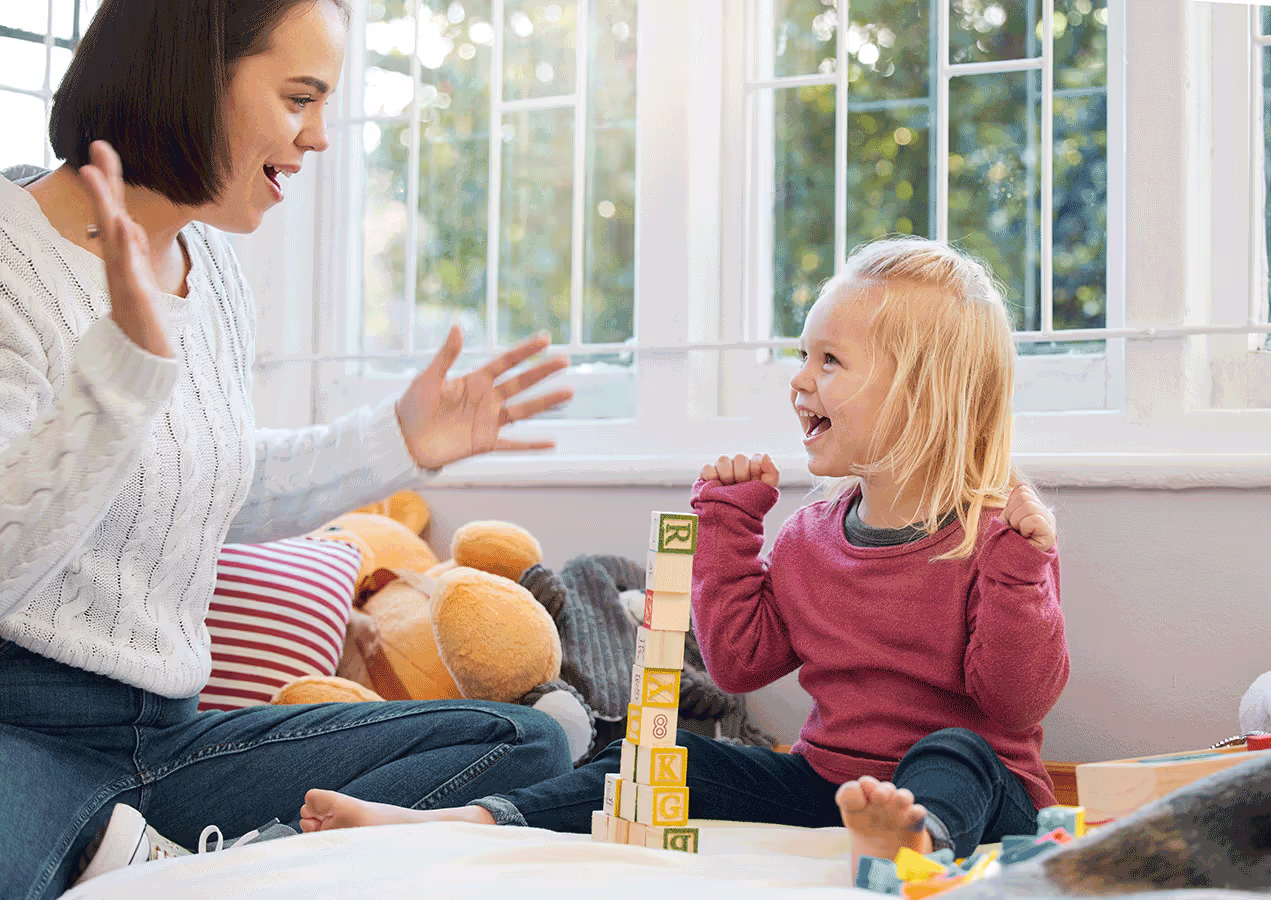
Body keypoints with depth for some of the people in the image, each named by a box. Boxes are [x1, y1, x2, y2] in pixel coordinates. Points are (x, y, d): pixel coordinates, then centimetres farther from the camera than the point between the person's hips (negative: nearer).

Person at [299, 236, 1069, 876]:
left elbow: (1020, 699, -15)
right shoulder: (812, 536, 10)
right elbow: (739, 660, 11)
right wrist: (728, 523, 9)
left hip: (975, 798, -5)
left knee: (959, 754, -36)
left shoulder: (996, 534, -8)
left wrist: (1019, 566, -27)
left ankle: (911, 842, -70)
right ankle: (477, 824, -19)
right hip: (827, 783, 5)